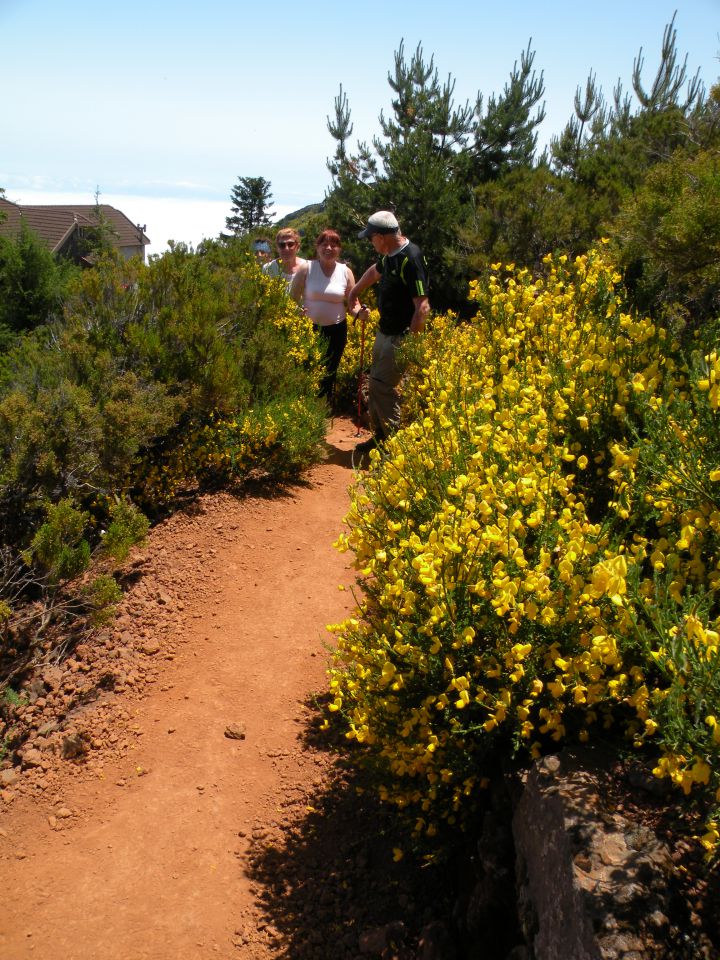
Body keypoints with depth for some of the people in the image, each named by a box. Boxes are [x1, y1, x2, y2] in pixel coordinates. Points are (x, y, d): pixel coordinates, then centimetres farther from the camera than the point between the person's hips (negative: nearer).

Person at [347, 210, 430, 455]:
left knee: (381, 386, -12)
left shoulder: (410, 259, -22)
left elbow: (422, 306, -27)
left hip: (401, 337, -10)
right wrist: (353, 293, 36)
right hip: (384, 331, 10)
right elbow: (374, 271, 32)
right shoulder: (389, 256, 6)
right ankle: (379, 436, 25)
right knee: (375, 385, 14)